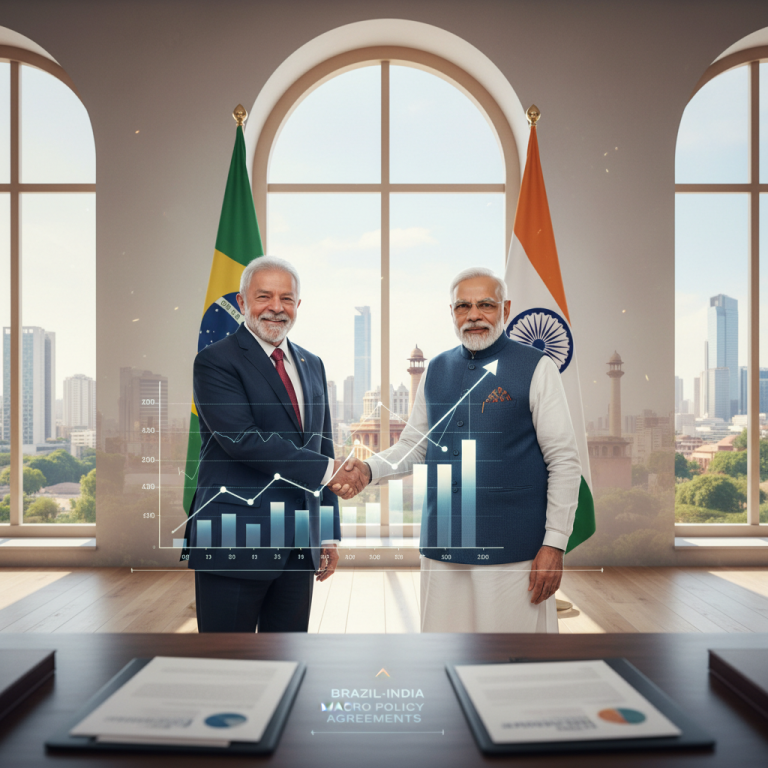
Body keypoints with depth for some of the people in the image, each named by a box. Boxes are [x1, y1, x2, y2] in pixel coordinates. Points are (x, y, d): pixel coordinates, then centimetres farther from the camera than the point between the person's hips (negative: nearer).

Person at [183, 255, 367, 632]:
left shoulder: (312, 365, 14)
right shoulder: (215, 360, -7)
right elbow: (243, 439, -20)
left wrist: (330, 534, 12)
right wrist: (326, 470, -16)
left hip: (300, 544, 6)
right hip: (234, 542, -6)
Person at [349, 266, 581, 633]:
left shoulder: (536, 369, -4)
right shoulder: (436, 371, 9)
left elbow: (565, 461, -5)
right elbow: (412, 446, 15)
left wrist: (555, 544, -9)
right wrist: (369, 470, -3)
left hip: (512, 548, -4)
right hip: (442, 546, 4)